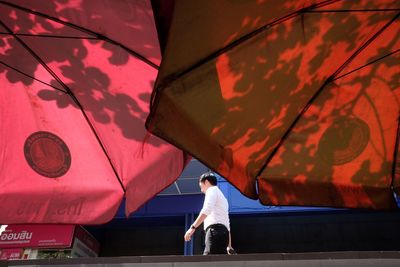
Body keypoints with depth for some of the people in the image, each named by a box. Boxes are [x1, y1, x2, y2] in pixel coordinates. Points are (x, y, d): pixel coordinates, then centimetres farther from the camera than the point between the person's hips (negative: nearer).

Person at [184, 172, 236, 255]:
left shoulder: (212, 190, 5)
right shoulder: (222, 198, 32)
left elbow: (207, 209, -16)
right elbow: (227, 223, 29)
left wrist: (193, 227, -21)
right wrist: (229, 246, 29)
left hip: (215, 230, -9)